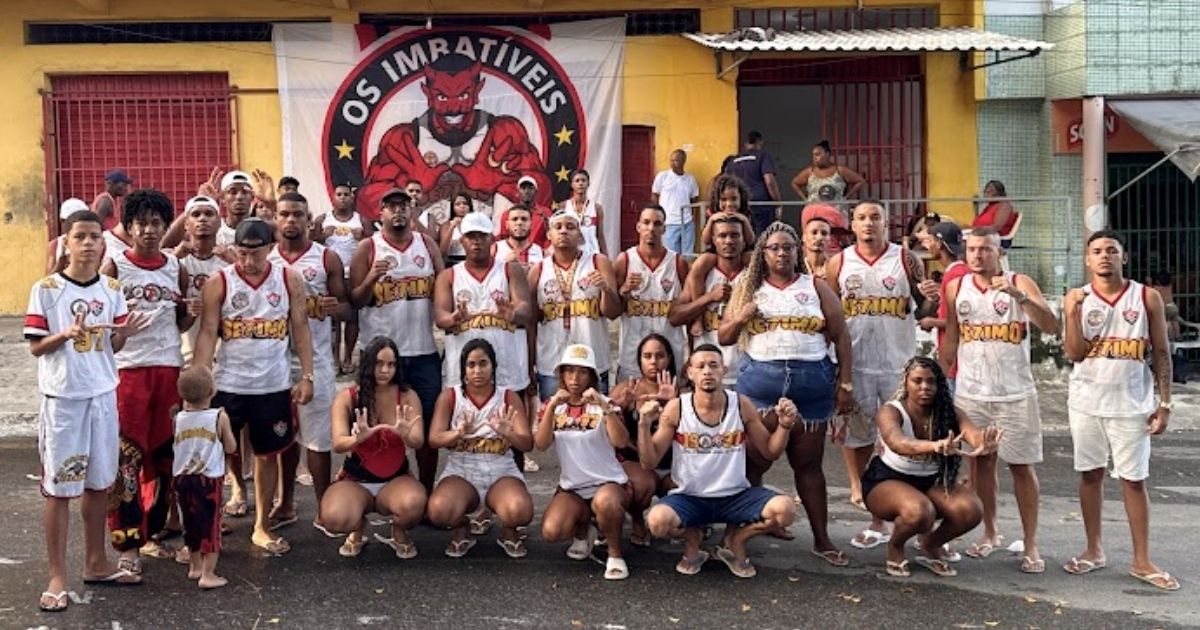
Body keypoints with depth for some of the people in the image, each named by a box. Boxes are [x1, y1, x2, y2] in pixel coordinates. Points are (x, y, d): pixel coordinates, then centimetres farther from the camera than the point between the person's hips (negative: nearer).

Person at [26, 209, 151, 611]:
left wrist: (125, 333, -12)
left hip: (103, 394, 4)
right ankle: (57, 577, 9)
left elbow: (112, 348, 10)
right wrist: (67, 334, -24)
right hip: (62, 397, -4)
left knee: (99, 483, 12)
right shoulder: (46, 289, -7)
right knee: (59, 488, 0)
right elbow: (35, 347, -6)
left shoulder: (112, 290, 6)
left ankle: (96, 563, 26)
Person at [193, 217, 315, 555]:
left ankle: (262, 527, 24)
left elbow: (300, 329, 3)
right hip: (228, 385, -2)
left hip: (274, 386, 2)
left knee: (268, 454, 11)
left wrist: (306, 377, -3)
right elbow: (208, 334, -7)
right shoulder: (218, 284, -5)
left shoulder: (290, 280, 0)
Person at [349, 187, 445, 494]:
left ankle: (427, 492, 19)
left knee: (428, 424, 8)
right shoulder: (368, 248, -2)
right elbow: (355, 301, -4)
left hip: (425, 351, 3)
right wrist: (372, 278, -22)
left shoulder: (427, 244, 7)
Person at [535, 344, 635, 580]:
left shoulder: (603, 404, -4)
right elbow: (541, 445, -11)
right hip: (571, 486, 3)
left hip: (608, 482, -3)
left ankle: (615, 553, -10)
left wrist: (605, 407, -33)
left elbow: (621, 442, -22)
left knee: (605, 502, -39)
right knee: (551, 532, -23)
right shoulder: (553, 405, 5)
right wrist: (552, 407, -22)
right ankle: (583, 531, 14)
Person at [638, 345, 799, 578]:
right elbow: (649, 463, -7)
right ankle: (692, 538, 7)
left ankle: (735, 541, 7)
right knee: (658, 521, -33)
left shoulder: (742, 405, -3)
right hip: (689, 497, -2)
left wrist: (784, 426, -11)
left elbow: (770, 452, 8)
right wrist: (644, 425, -21)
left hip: (736, 495, 2)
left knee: (785, 509, -24)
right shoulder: (676, 409, -8)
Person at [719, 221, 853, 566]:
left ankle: (822, 539, 11)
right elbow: (723, 337, 10)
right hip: (760, 379, 0)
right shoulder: (748, 288, 10)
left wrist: (845, 385, -1)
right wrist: (740, 318, -11)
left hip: (811, 381, 0)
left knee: (808, 464, 6)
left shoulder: (816, 287, 7)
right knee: (753, 461, 1)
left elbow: (841, 337, 5)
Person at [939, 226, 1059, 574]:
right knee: (981, 461, 10)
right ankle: (990, 534, 24)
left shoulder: (1020, 284, -4)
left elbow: (1051, 326, -17)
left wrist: (1018, 295, -29)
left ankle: (1031, 545, 7)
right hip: (970, 392, 3)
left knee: (1021, 465, 1)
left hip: (1015, 393, -3)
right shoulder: (956, 288, 6)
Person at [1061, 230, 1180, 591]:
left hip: (1132, 404, -1)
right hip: (1087, 402, 1)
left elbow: (1161, 353, 2)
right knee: (1090, 474, 10)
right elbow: (1074, 354, -4)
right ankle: (1094, 551, 22)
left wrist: (1164, 403, -3)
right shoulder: (1077, 299, 1)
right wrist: (1073, 313, -16)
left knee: (1134, 479, 2)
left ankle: (1142, 561, 11)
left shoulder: (1147, 298, 0)